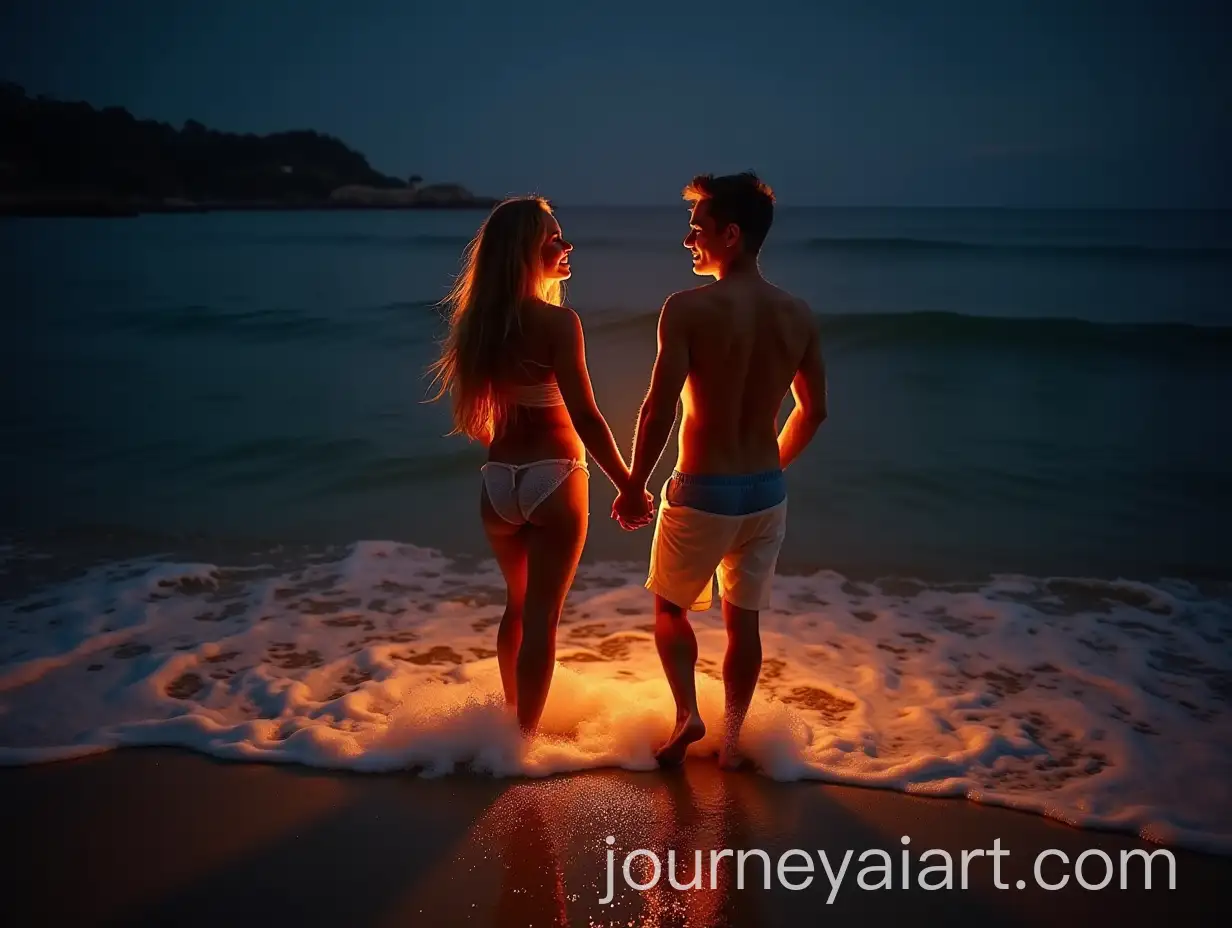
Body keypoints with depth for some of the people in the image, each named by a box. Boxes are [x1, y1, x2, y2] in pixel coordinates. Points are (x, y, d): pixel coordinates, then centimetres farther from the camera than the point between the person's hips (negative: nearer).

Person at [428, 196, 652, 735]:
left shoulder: (478, 321, 3)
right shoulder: (557, 322, -15)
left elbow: (473, 417, 10)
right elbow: (586, 417, -19)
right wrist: (628, 485, -11)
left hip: (497, 481, 6)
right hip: (553, 479, -6)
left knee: (518, 606, 24)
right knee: (541, 616, 6)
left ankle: (513, 719, 39)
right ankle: (524, 738, 15)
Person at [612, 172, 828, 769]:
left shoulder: (689, 308, -17)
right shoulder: (798, 315, -1)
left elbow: (659, 409, -20)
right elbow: (813, 410, 8)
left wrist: (632, 487, -7)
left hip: (702, 492, -4)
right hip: (766, 493, 4)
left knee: (670, 607, 20)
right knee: (744, 620, 17)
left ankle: (687, 711, 8)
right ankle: (730, 740, 27)